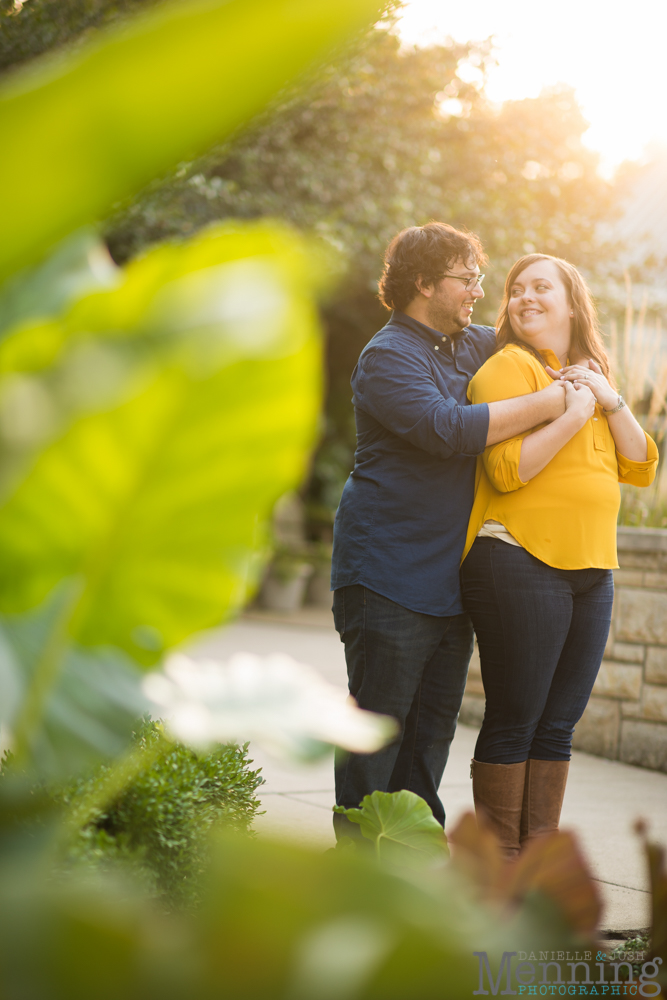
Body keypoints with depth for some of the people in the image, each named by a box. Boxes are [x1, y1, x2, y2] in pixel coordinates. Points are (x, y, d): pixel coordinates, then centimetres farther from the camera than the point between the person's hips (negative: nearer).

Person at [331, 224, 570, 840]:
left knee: (433, 727, 11)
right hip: (389, 575, -8)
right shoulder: (388, 357, -11)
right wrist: (553, 402, -22)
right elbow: (448, 429, -26)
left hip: (452, 577, 8)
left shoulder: (473, 347, 15)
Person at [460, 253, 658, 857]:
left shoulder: (590, 375, 21)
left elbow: (640, 468, 13)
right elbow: (507, 470, -16)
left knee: (559, 724, 8)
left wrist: (610, 399, 1)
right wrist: (573, 413, -13)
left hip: (591, 571, 7)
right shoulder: (507, 367, -3)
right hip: (521, 563, -7)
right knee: (514, 721, -4)